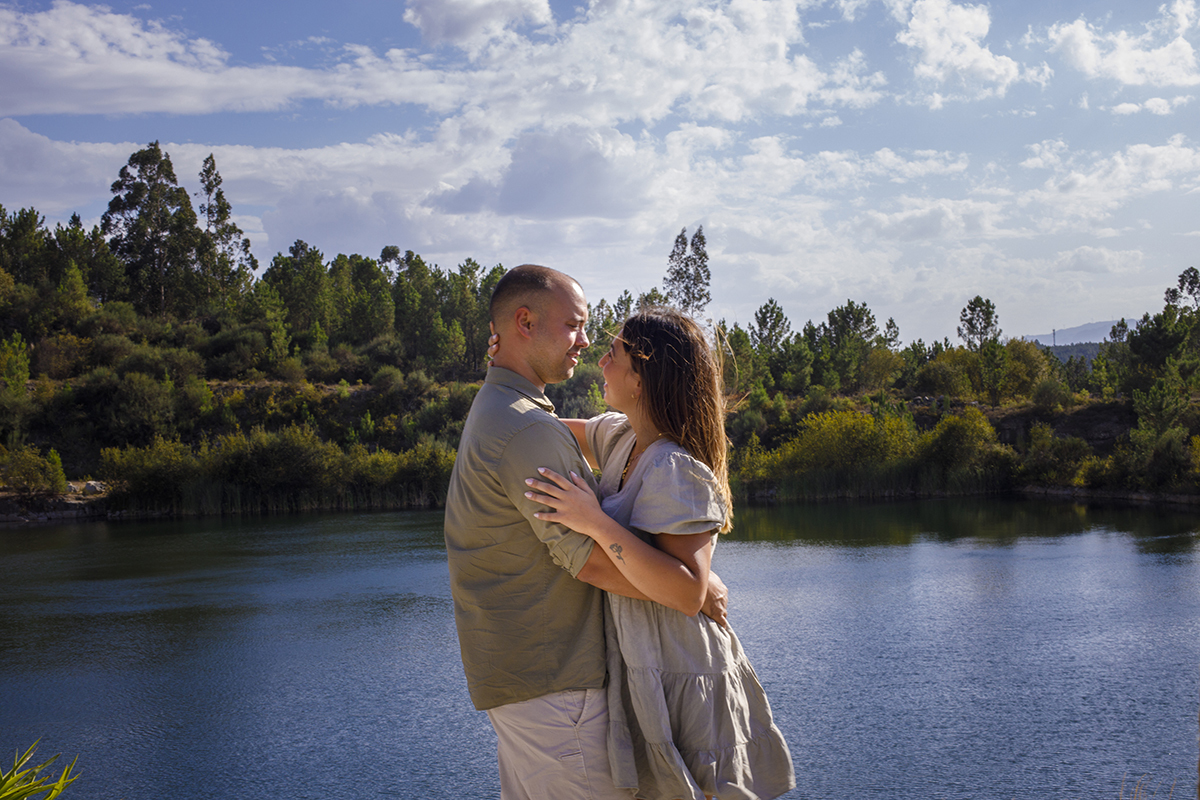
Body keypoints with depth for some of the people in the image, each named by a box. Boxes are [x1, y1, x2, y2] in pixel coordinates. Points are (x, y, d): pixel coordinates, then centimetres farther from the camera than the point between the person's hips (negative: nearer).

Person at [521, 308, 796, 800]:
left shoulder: (675, 472, -21)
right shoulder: (620, 437, 6)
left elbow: (689, 592, -29)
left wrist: (597, 524, -32)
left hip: (675, 681, -9)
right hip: (639, 672, 9)